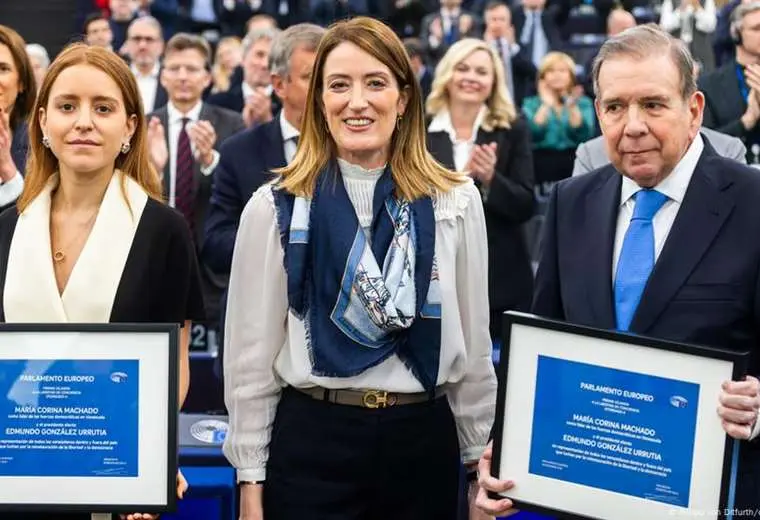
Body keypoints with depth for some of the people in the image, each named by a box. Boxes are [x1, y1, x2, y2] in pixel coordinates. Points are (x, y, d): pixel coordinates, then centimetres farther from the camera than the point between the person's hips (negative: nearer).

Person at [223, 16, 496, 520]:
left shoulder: (456, 201, 2)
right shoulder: (275, 206, -2)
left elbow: (474, 341, 7)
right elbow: (251, 351, 0)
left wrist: (481, 458, 9)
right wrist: (251, 477, 0)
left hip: (424, 440, 2)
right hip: (310, 440, -1)